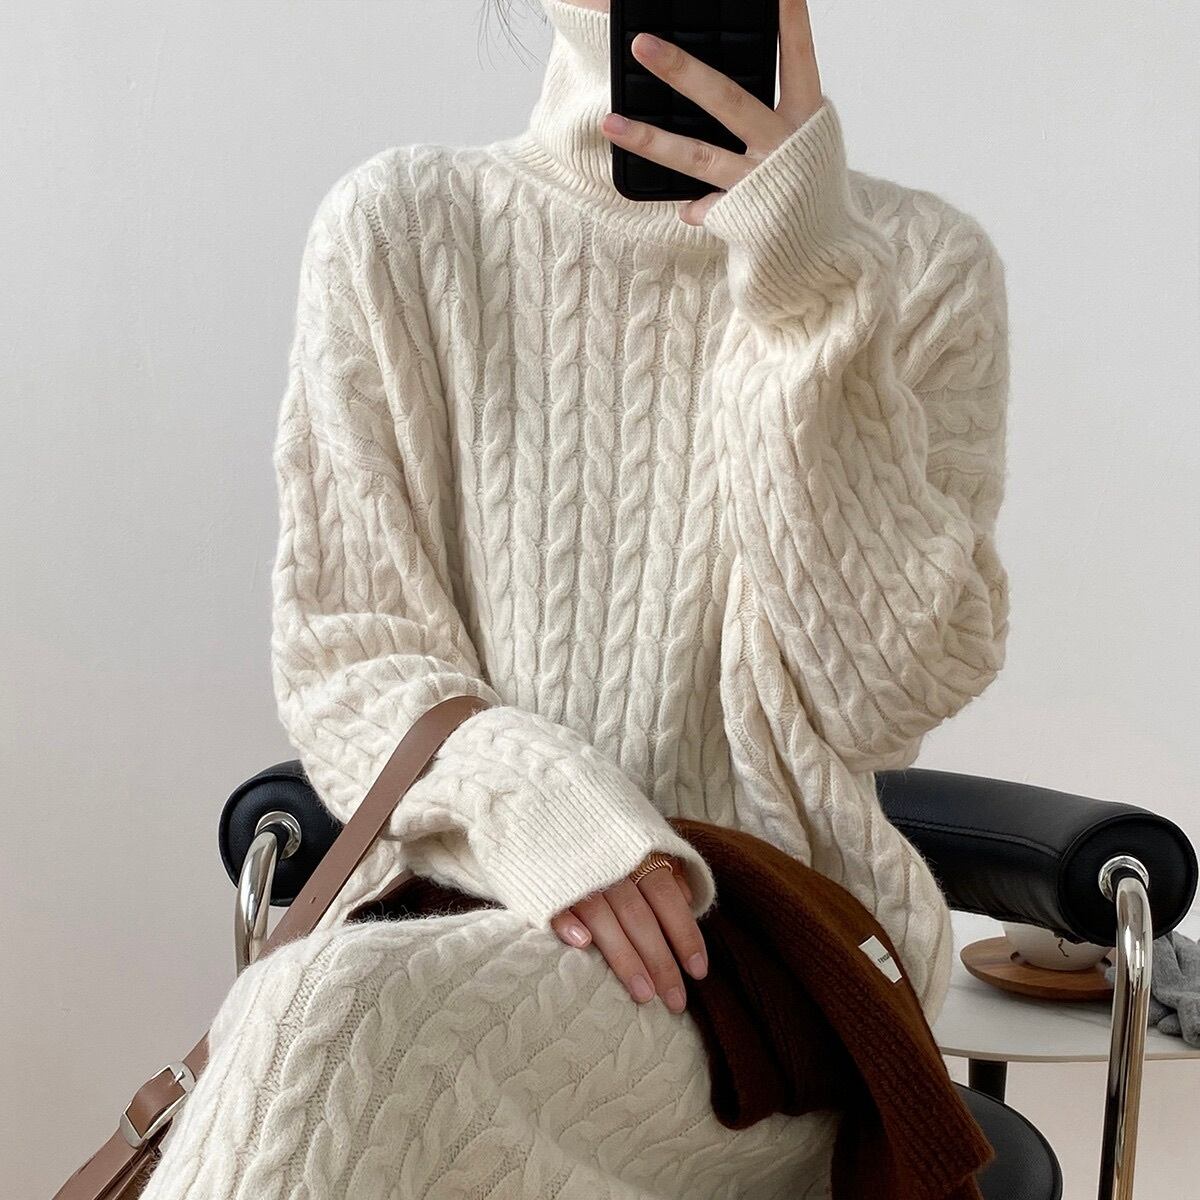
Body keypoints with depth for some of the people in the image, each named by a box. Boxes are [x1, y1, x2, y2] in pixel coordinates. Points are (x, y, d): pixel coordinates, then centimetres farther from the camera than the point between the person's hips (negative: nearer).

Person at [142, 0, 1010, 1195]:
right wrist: (522, 795, -19)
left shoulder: (921, 264, 2)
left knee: (334, 1025, -28)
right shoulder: (398, 227, 5)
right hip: (453, 898, 2)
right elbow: (340, 650, 2)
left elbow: (891, 690, -7)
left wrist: (806, 299, -16)